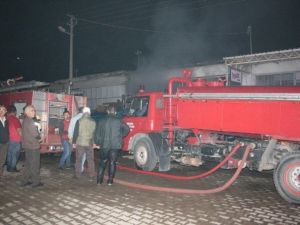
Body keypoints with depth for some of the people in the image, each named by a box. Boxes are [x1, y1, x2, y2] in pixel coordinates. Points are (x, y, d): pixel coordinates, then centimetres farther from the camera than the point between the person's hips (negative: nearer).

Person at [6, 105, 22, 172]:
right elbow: (19, 130, -17)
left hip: (9, 139, 7)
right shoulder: (15, 119, -18)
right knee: (15, 154, 4)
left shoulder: (7, 118, 1)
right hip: (16, 140, -7)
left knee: (9, 154, 16)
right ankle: (12, 168, 11)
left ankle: (9, 167, 24)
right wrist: (22, 137, -4)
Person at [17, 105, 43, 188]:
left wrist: (37, 138, 5)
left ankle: (24, 181, 22)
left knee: (28, 164, 17)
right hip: (33, 146, -9)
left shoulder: (25, 121, 12)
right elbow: (35, 134, -19)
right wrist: (39, 138, 1)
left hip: (27, 145, 9)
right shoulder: (30, 121, -18)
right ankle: (36, 182, 8)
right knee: (35, 165, 1)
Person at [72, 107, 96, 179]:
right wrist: (94, 143, 17)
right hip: (90, 144, 2)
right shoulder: (93, 122, 0)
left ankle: (78, 174, 12)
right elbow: (95, 133, 8)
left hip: (80, 143, -2)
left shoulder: (79, 121, -8)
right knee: (90, 159, 12)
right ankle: (92, 174, 16)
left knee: (79, 159, 8)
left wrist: (74, 142, 5)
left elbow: (75, 133, -5)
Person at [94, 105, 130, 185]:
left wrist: (97, 143, 13)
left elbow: (97, 134, 2)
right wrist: (121, 136, 12)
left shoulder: (102, 121, 1)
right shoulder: (119, 121, -2)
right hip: (116, 145, -1)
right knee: (112, 162, 8)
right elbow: (127, 129, -2)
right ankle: (110, 180, 9)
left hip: (104, 145, 1)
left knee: (103, 162, 14)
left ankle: (99, 180, 15)